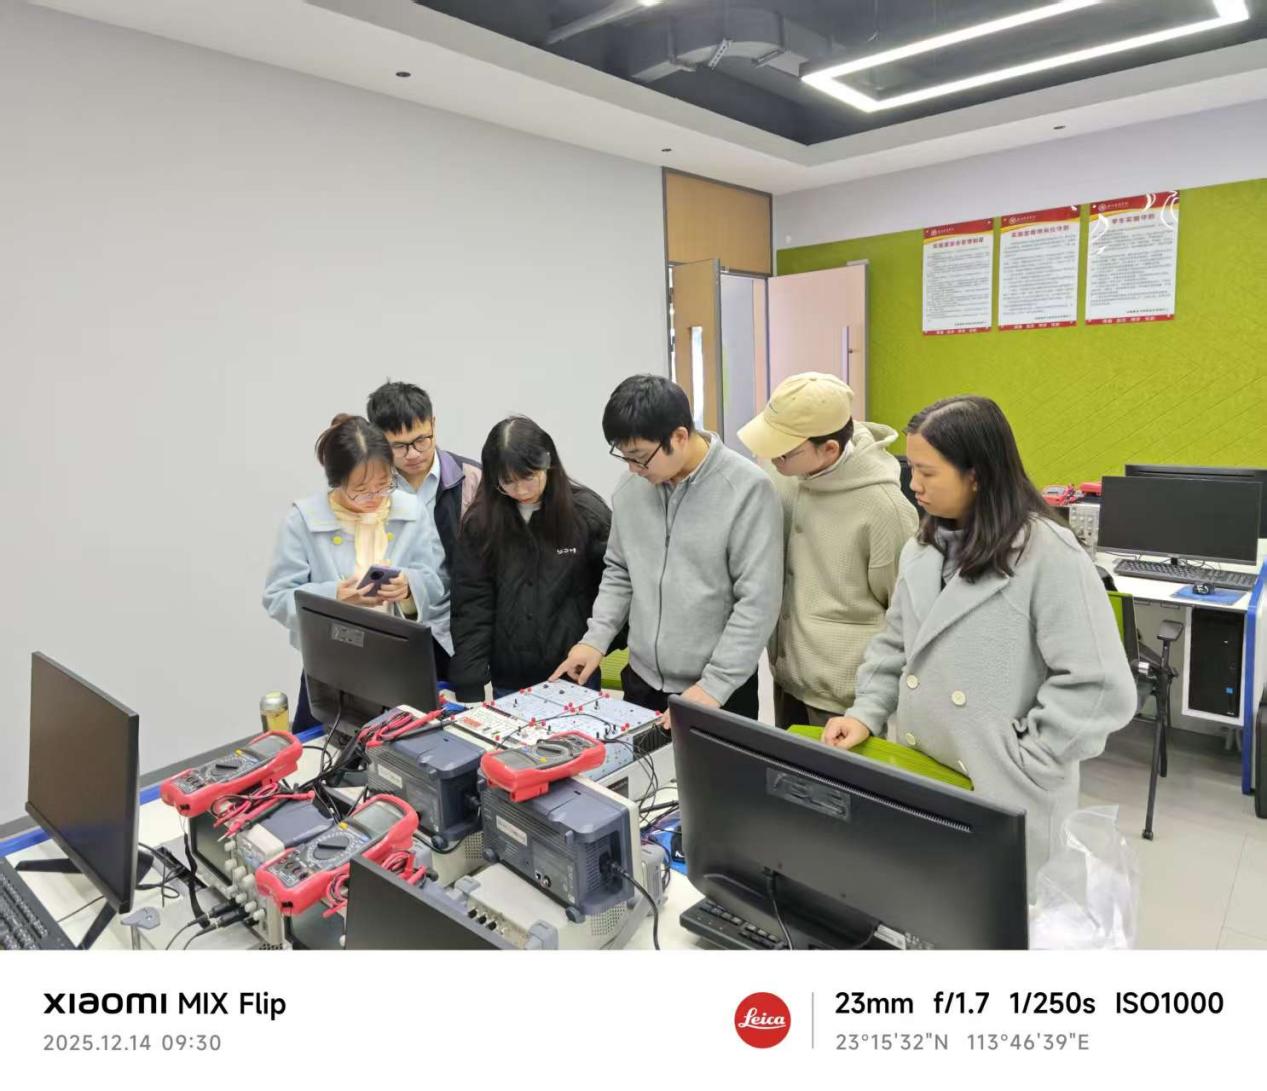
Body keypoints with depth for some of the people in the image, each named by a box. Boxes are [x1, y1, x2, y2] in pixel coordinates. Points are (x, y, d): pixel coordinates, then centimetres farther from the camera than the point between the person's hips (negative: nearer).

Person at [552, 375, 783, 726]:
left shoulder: (747, 489, -16)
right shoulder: (630, 488, 0)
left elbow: (758, 601, -16)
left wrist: (714, 685, -18)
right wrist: (596, 638, 0)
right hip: (641, 680, 5)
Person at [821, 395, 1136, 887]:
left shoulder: (1049, 555, -17)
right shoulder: (921, 549, 4)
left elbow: (1099, 688, -18)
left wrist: (1020, 764, -16)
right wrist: (867, 713, 0)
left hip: (1002, 802, -5)